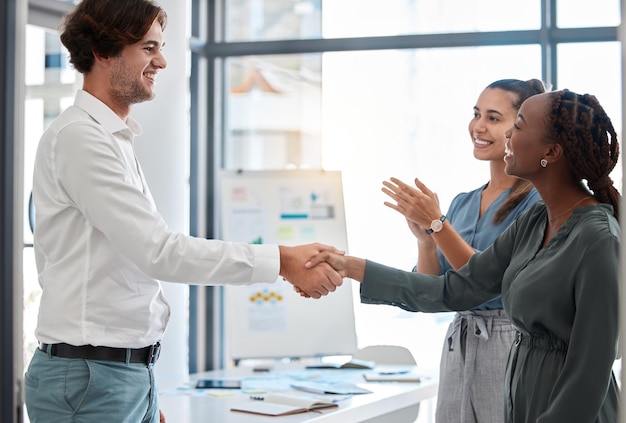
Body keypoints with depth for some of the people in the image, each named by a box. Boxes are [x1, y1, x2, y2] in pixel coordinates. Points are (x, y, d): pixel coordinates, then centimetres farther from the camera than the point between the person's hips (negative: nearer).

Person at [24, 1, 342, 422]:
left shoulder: (114, 140, 17)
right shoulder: (78, 138, -12)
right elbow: (159, 251, -20)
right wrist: (282, 261, -20)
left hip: (133, 373, 9)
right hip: (89, 376, -9)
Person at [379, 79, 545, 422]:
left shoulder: (537, 201, -9)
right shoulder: (462, 204, 11)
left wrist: (436, 223, -19)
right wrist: (424, 239, -7)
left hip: (512, 346, -6)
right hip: (457, 344, 6)